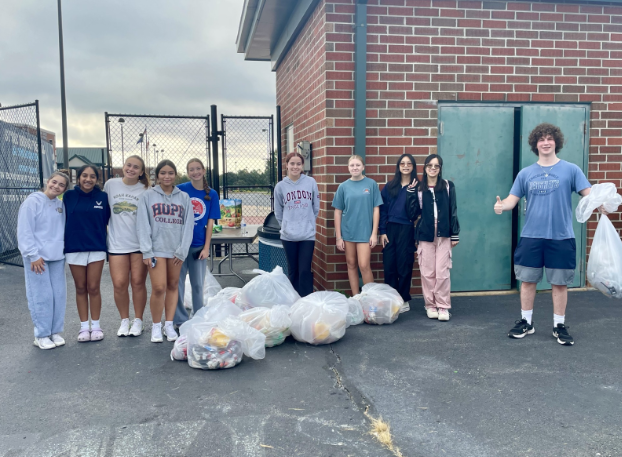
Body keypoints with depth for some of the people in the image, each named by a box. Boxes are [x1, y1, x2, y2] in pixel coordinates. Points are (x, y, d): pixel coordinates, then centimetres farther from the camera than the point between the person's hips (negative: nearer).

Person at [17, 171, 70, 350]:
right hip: (37, 257, -5)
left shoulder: (61, 204, 9)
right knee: (42, 296, -2)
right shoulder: (32, 201, -8)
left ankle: (56, 332, 20)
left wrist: (63, 248, 5)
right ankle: (41, 335, 11)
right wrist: (33, 255, -15)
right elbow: (24, 232, -12)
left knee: (59, 295, 7)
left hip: (57, 256, 6)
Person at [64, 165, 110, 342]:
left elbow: (107, 221, 6)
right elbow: (63, 219, 5)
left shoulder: (103, 197, 0)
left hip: (97, 248, 0)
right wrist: (63, 244, 2)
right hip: (74, 248, 1)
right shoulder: (69, 196, 0)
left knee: (93, 288, 3)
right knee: (81, 289, 9)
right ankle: (84, 327, 18)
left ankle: (96, 326, 16)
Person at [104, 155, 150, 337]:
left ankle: (138, 320, 19)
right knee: (119, 284, -2)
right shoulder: (111, 184, 5)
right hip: (117, 243, 1)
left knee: (138, 282, 3)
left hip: (140, 244, -1)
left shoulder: (145, 191, 2)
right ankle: (124, 320, 18)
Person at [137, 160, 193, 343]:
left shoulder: (184, 197, 8)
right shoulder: (148, 196, 3)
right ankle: (156, 326, 8)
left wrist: (182, 250, -4)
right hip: (156, 249, -2)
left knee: (173, 286, 8)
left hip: (176, 250, 2)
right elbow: (143, 225, -1)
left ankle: (169, 325, 18)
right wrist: (146, 251, -9)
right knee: (159, 288, -9)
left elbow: (188, 225, 4)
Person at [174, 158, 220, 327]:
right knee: (177, 283, 5)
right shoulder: (180, 190, -4)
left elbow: (210, 223, 2)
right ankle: (180, 319, 17)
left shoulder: (212, 194, 1)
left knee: (198, 284, 10)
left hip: (199, 245, 1)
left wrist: (206, 248, -3)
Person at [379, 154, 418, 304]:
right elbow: (382, 209, 7)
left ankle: (404, 299, 17)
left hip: (407, 230, -2)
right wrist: (382, 231, 2)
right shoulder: (390, 186, 9)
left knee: (404, 266, 3)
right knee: (389, 266, 3)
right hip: (390, 229, 3)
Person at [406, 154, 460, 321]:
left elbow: (453, 212, 4)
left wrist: (455, 234, 1)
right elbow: (412, 214, 0)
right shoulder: (418, 188, 5)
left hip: (443, 235, -1)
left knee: (442, 273, -2)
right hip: (425, 236, 1)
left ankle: (443, 306, 7)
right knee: (427, 273, 5)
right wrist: (411, 193, -9)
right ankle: (430, 305, 16)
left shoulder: (448, 186, 3)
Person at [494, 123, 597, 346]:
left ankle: (559, 326, 23)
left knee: (560, 282, 7)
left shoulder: (570, 170, -1)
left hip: (561, 237, -2)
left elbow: (589, 193, -8)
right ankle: (526, 322, 23)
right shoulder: (526, 173, 6)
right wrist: (502, 205, -19)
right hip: (531, 236, 2)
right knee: (527, 280, 8)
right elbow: (512, 199, 4)